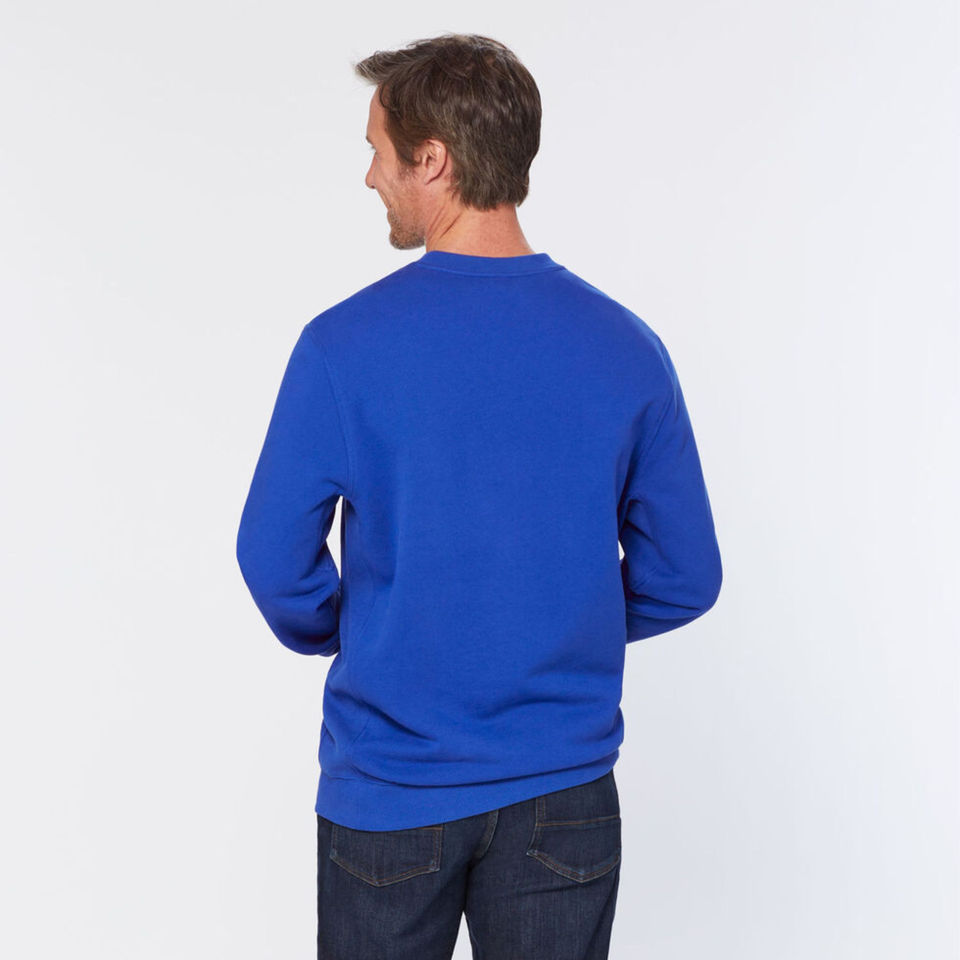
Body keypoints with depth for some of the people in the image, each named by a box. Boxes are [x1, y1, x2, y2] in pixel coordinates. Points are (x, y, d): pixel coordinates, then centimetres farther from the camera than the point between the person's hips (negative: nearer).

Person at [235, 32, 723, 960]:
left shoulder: (344, 344, -14)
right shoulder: (627, 350, -7)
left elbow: (275, 562, -8)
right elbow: (684, 580, -1)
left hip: (389, 787, -1)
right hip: (565, 794, 2)